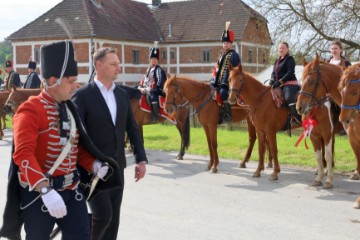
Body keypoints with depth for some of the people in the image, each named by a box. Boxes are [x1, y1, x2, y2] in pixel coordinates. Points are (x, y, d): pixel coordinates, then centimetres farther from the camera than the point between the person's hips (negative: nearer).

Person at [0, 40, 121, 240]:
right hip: (38, 193, -6)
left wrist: (94, 165, -4)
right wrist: (46, 190, -40)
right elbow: (23, 154, -28)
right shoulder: (30, 110, -16)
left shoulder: (69, 109, 8)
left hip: (71, 190, 6)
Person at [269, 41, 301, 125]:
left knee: (289, 97, -34)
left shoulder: (290, 59, -4)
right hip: (279, 85, 9)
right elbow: (274, 72, 15)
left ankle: (296, 118, -33)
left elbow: (290, 72, -14)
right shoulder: (277, 61, 19)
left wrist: (280, 81, -22)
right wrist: (272, 80, -7)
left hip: (290, 83, -9)